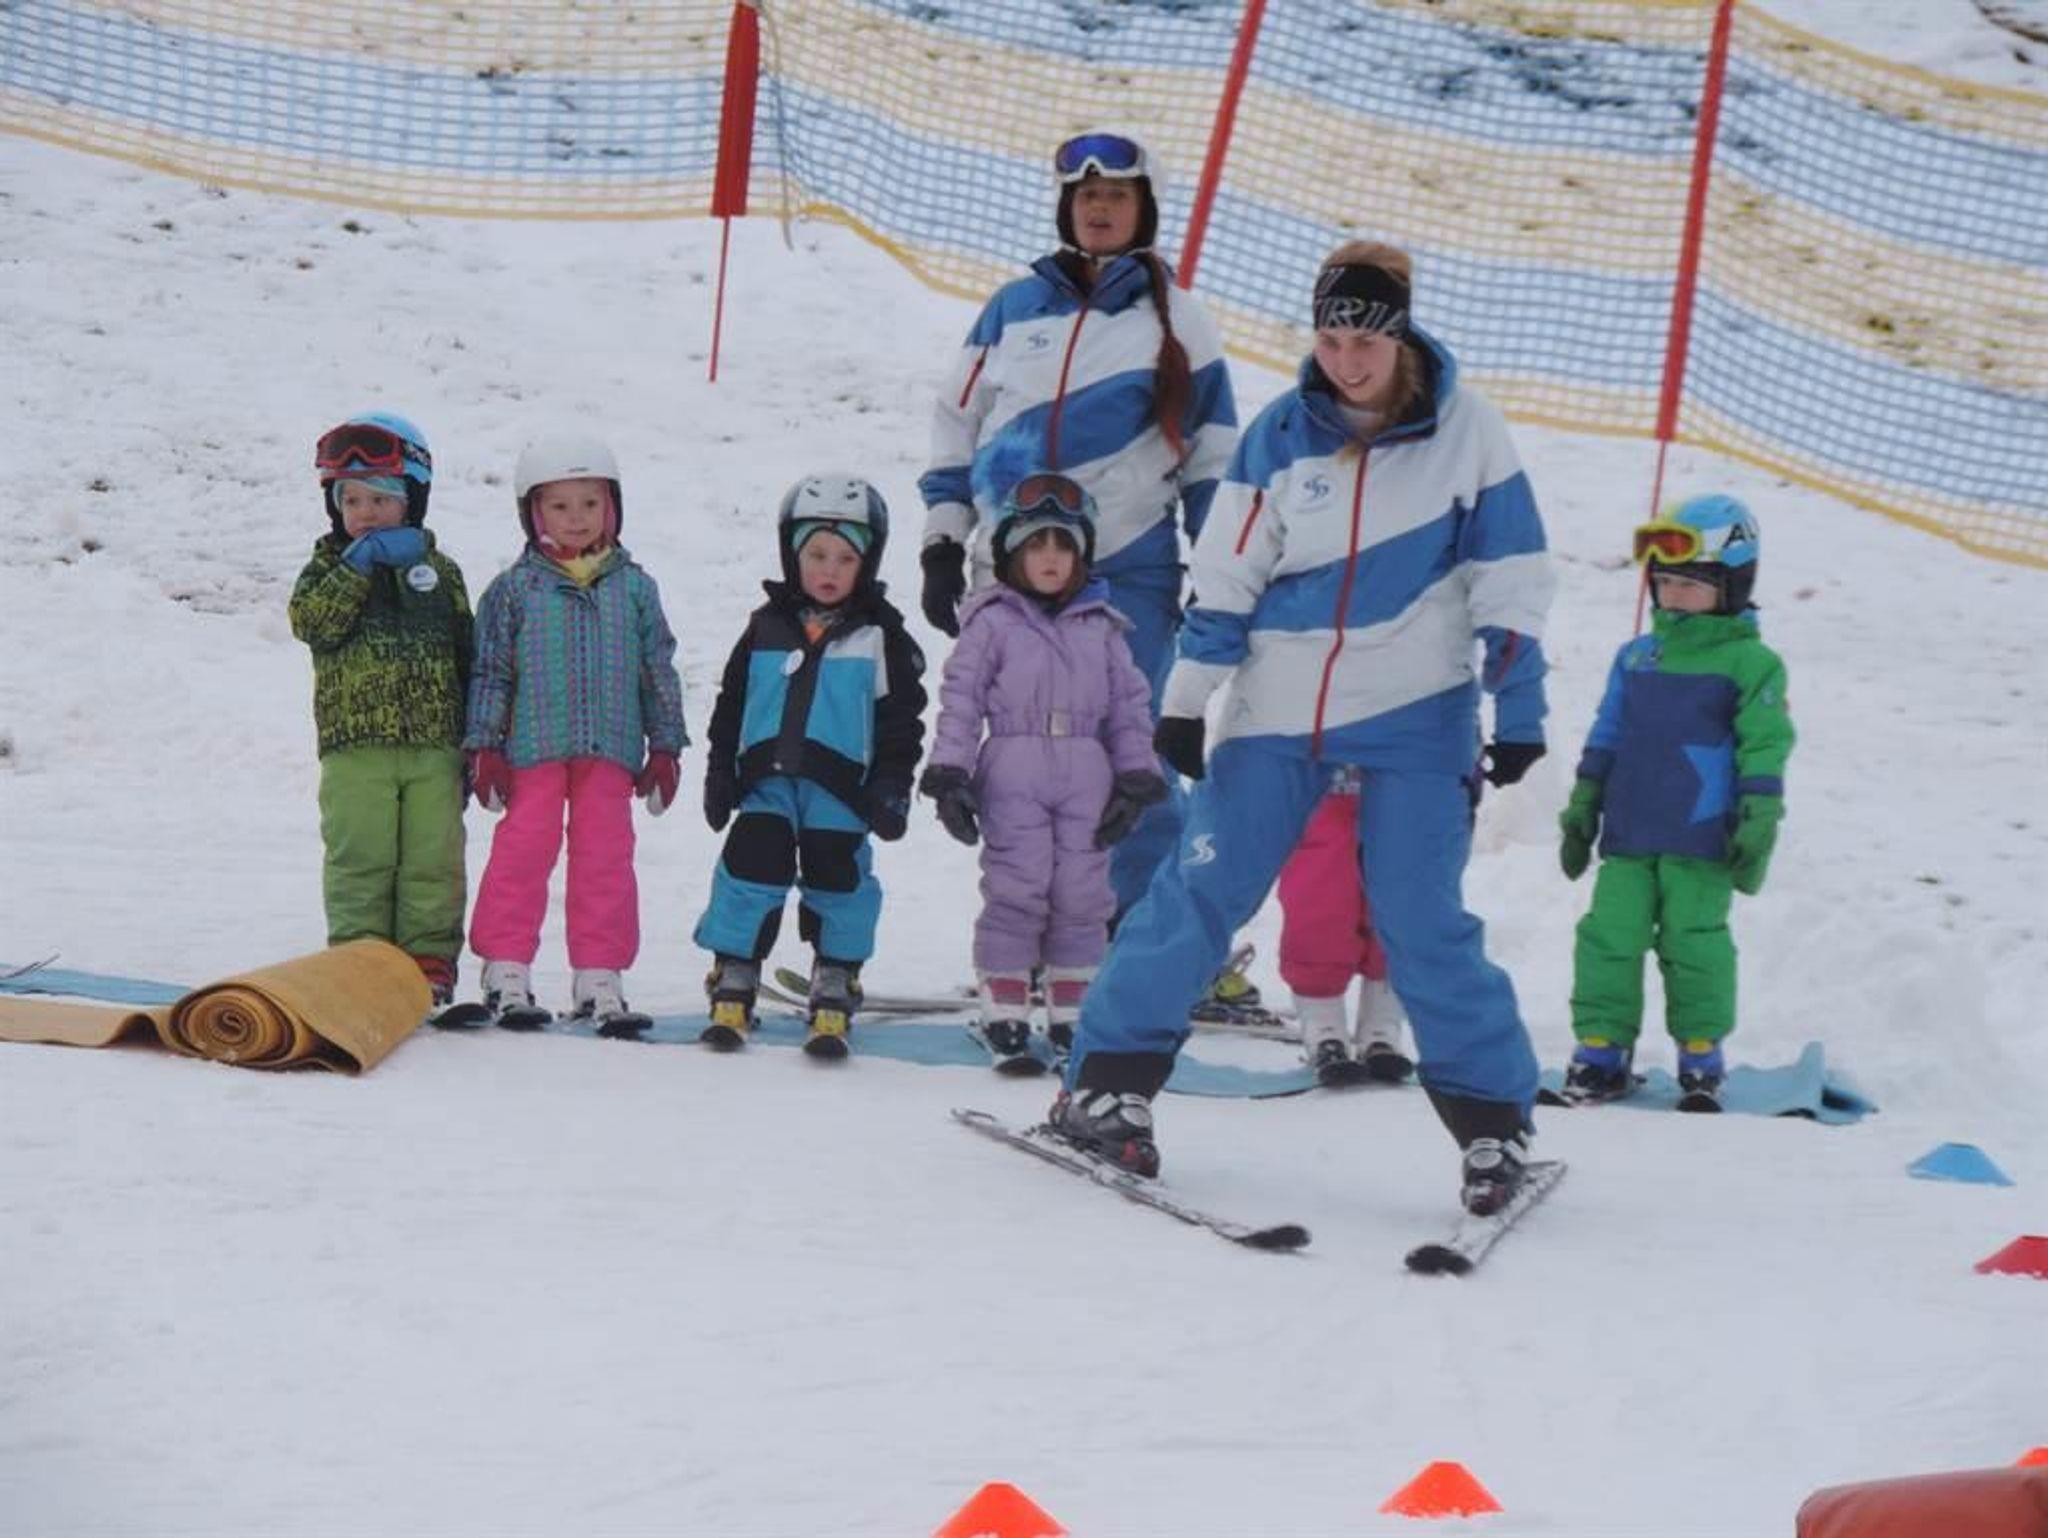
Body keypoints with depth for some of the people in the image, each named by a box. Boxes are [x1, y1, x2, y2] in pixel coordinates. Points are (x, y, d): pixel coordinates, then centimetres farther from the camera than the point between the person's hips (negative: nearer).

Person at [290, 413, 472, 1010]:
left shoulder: (441, 573, 13)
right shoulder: (329, 566, 8)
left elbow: (469, 662, 14)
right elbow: (311, 622, -13)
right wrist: (360, 563, -16)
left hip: (433, 745, 2)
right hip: (356, 746, -2)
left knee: (434, 862, 2)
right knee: (361, 861, -2)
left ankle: (429, 963, 9)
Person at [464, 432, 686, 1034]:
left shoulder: (634, 588, 8)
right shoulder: (514, 589, 3)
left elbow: (659, 671, 12)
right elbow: (490, 672, 4)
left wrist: (665, 747, 10)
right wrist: (484, 748, -1)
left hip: (610, 751, 2)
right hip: (533, 751, -2)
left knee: (606, 860, 3)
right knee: (522, 854, -2)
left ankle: (599, 979, 9)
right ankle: (506, 972, 6)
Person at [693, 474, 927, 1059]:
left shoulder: (880, 636, 3)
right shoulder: (766, 628, 10)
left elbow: (900, 719, 4)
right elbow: (730, 707, 14)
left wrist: (891, 786, -4)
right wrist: (720, 775, 9)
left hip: (841, 791, -1)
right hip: (767, 784, 2)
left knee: (837, 885, 1)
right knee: (749, 875, -4)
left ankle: (834, 1000, 11)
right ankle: (732, 991, 6)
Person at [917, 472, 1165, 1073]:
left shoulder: (1100, 627, 12)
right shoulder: (993, 622, 3)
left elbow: (1130, 705, 13)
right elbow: (960, 699, 0)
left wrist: (1135, 781, 6)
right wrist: (949, 776, -8)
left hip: (1086, 779, 3)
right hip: (1013, 774, -3)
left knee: (1081, 897, 4)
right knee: (1015, 894, -5)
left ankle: (1070, 1021, 13)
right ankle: (1004, 1020, 0)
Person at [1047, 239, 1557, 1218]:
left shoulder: (1464, 430, -5)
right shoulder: (1282, 434, -2)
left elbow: (1510, 584, -1)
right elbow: (1224, 579, 3)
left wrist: (1519, 714, -3)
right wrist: (1184, 703, 2)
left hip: (1416, 714, -2)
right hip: (1281, 707, 2)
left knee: (1421, 922, -7)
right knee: (1200, 889, -1)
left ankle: (1493, 1122, 5)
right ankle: (1107, 1083, 8)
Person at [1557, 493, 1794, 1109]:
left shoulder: (1751, 663, -1)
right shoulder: (1636, 658, 13)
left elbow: (1765, 748, -3)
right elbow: (1606, 738, 18)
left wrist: (1758, 825, -8)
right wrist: (1581, 811, 17)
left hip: (1701, 844, -4)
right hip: (1627, 837, 4)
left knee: (1695, 944, -1)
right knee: (1609, 938, 0)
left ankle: (1701, 1058, 11)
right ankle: (1602, 1049, 8)